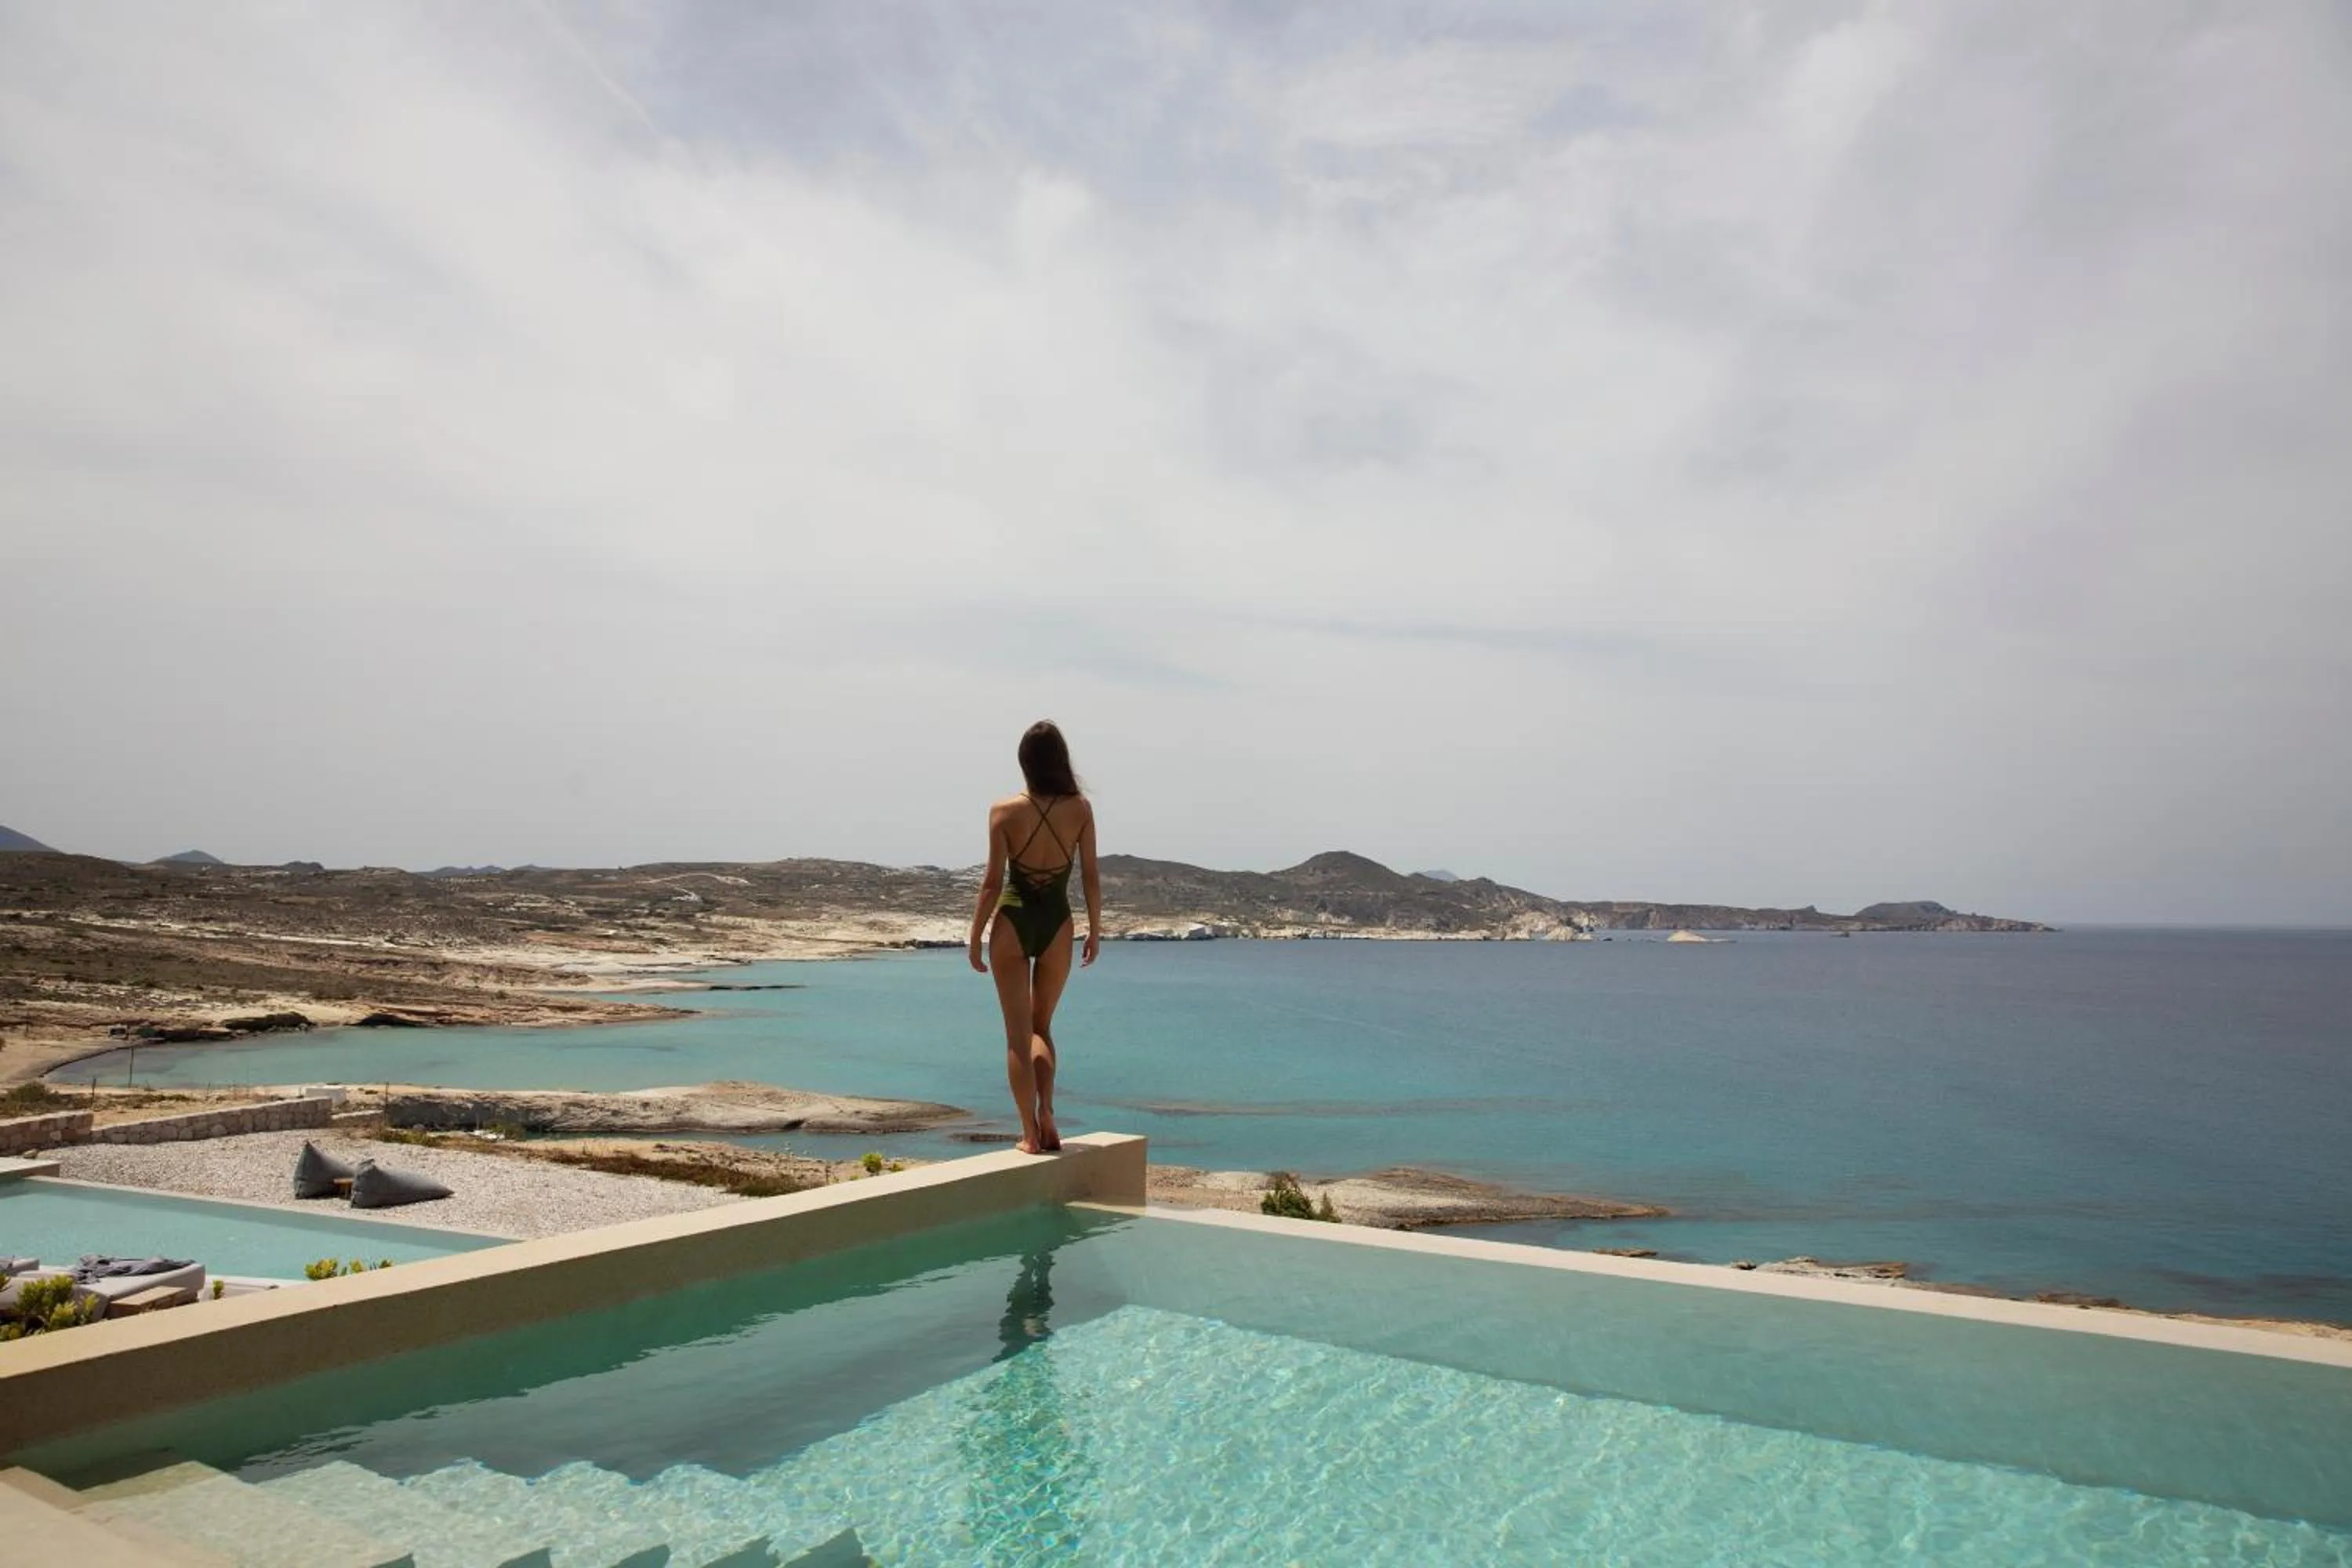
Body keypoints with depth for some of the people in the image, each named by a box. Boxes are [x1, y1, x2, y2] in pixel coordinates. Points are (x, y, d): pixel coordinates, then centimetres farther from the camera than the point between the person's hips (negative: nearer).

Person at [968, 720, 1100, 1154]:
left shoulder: (1005, 811, -9)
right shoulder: (1080, 809, -5)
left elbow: (993, 882, -7)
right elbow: (1091, 876, -1)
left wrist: (975, 937, 2)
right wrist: (1095, 930, 10)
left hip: (1012, 922, -2)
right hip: (1057, 923, 2)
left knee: (1018, 1034, 9)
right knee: (1041, 1027, 21)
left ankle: (1031, 1133, 10)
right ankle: (1046, 1114, 3)